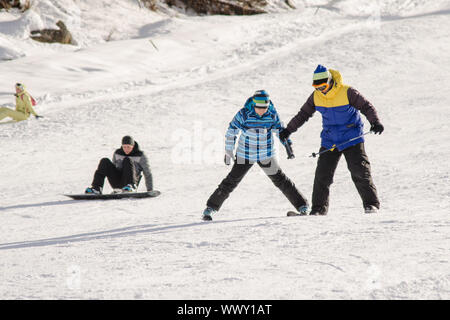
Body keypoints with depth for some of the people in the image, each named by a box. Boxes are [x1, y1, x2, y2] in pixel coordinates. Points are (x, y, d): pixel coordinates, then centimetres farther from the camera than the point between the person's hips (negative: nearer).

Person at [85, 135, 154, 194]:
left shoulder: (140, 156, 0)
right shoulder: (117, 153, 10)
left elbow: (148, 174, 2)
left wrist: (150, 191, -3)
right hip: (117, 182, 4)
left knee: (127, 160, -25)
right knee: (105, 161, -16)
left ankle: (131, 186, -43)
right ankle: (97, 188, -28)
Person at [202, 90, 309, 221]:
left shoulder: (272, 114, -11)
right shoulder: (244, 114, -19)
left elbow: (280, 130, 7)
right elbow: (231, 131, -6)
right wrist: (228, 152, -2)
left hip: (266, 156, 2)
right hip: (245, 155, -2)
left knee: (280, 180, 7)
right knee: (231, 181, -4)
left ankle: (302, 205, 18)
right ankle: (211, 207, 6)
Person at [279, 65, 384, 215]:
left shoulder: (347, 92, -15)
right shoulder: (316, 96, -1)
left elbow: (366, 107, -12)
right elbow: (304, 113, 12)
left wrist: (375, 122, -28)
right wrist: (288, 130, 12)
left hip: (351, 139, -4)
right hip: (329, 140, 4)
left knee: (360, 172, -9)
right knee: (322, 174, -1)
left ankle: (371, 204, -1)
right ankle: (319, 208, 8)